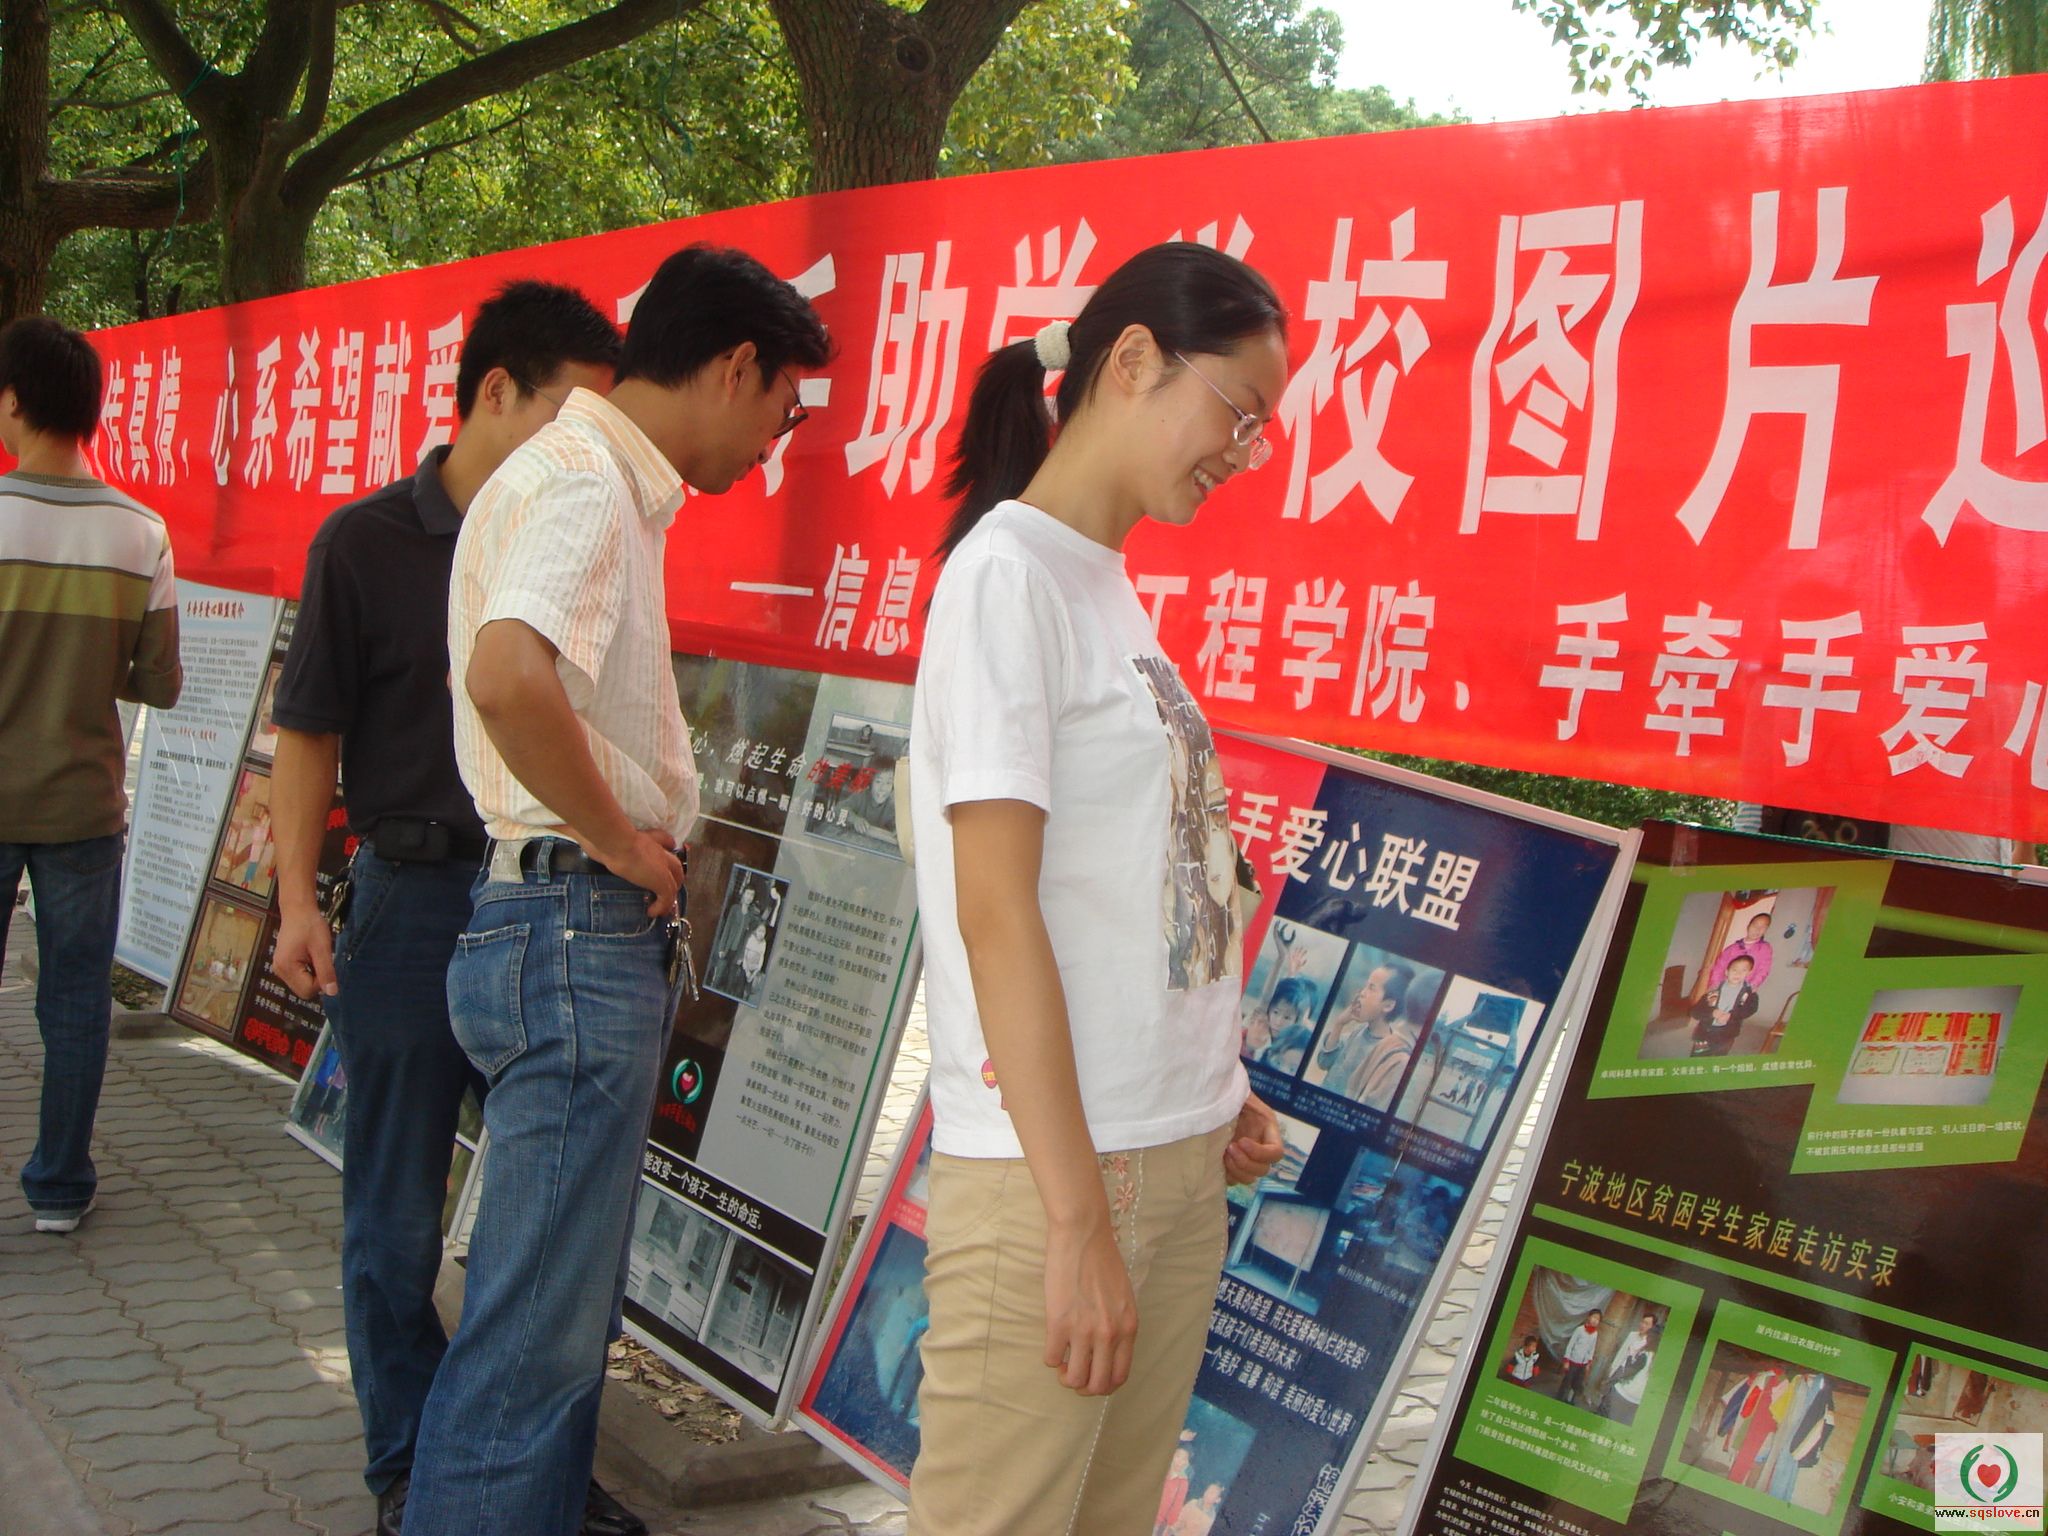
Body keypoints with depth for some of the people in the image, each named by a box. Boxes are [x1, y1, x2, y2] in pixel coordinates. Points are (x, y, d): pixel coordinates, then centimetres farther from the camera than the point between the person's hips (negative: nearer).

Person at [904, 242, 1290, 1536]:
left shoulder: (1108, 583, 14)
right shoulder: (1008, 572, -11)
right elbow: (995, 911, -16)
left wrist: (1215, 1094, 12)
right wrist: (1076, 1216, -17)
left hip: (1177, 1160, 8)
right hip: (1048, 1168, -8)